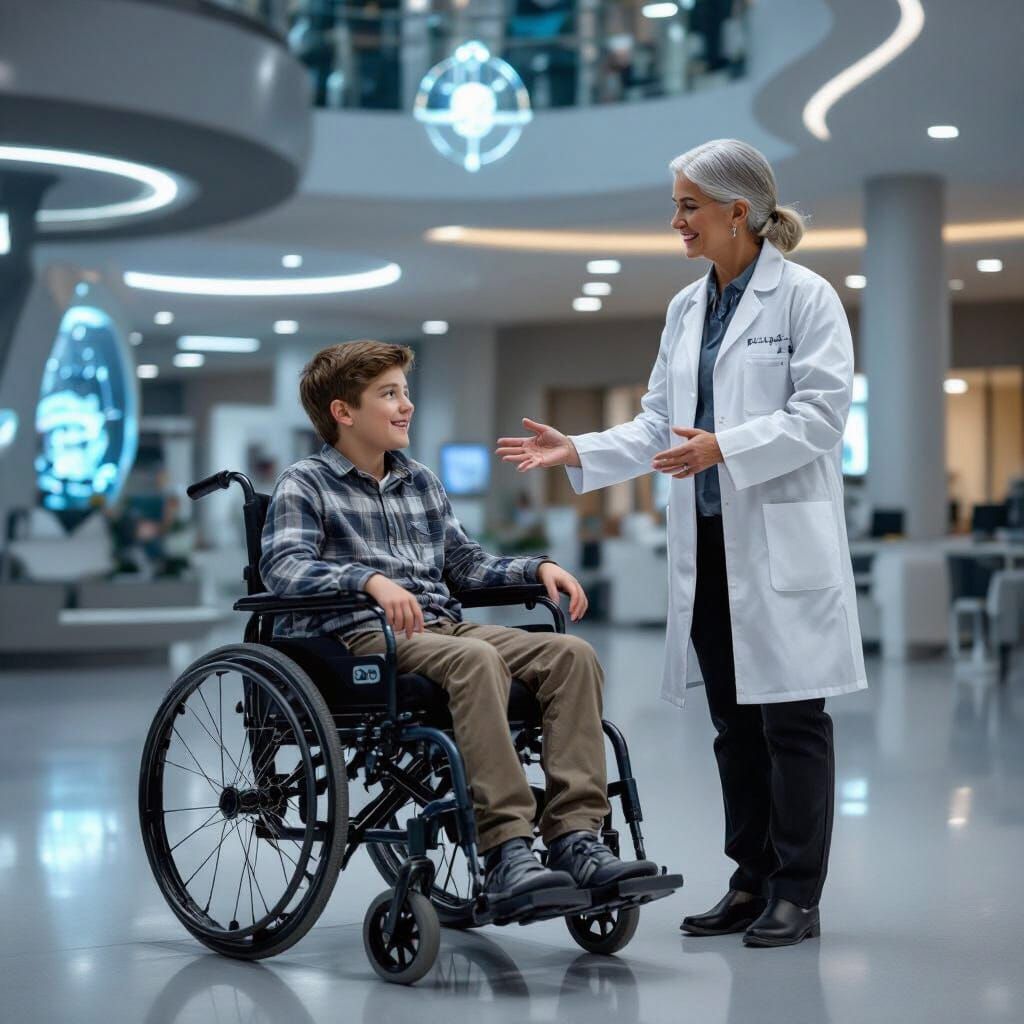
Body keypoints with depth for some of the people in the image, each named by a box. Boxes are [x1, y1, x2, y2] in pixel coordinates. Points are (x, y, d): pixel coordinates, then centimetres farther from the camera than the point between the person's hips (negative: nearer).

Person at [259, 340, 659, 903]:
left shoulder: (421, 482, 25)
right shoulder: (304, 484, 3)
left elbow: (464, 564, 29)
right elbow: (283, 566, -13)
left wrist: (538, 568, 12)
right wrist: (370, 579, -30)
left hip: (441, 627, 7)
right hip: (358, 638, -7)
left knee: (571, 653, -16)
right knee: (475, 659, -37)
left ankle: (574, 839, -25)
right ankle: (505, 851, -38)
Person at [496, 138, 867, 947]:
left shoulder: (805, 296, -5)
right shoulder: (686, 308, 14)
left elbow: (822, 413, -12)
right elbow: (660, 424, 14)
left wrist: (725, 447, -23)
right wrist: (578, 452, 1)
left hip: (784, 538, -7)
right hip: (708, 539, 7)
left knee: (791, 715, -2)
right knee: (734, 718, 10)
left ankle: (797, 895, 6)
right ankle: (752, 882, 19)